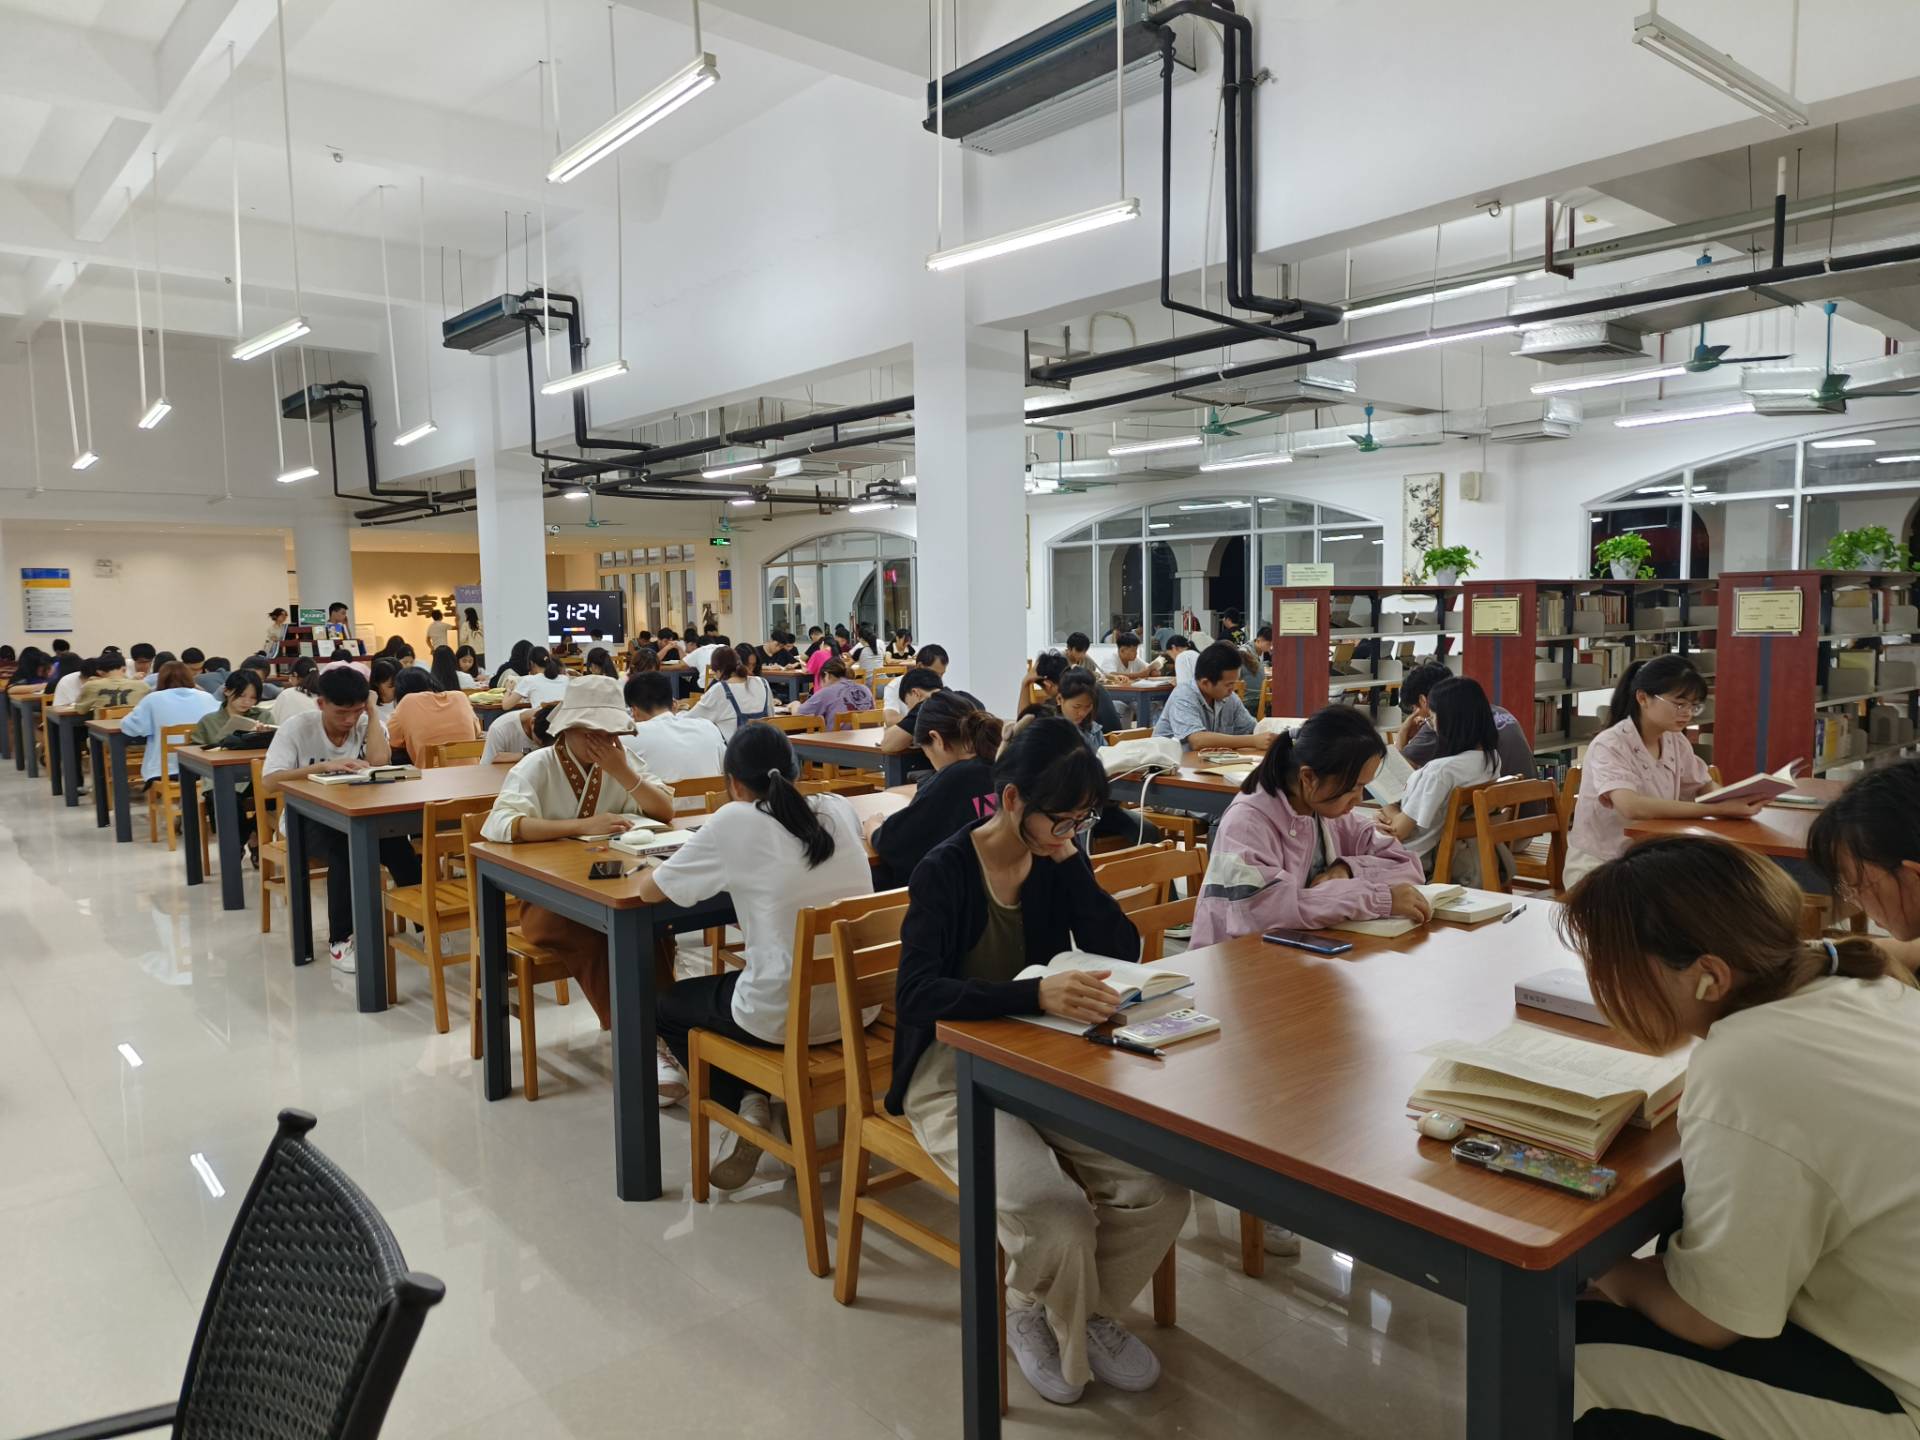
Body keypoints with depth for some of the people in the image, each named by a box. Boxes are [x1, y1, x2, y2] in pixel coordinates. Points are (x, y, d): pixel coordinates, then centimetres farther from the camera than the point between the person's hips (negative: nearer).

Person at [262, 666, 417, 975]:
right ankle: (340, 939, -22)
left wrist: (373, 711, -17)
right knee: (344, 850, -35)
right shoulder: (296, 729, -10)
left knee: (396, 842, -32)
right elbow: (268, 782, -20)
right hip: (307, 818, -2)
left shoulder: (368, 725, -4)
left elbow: (379, 762, -26)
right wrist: (325, 767, -30)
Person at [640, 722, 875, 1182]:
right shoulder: (840, 810, 3)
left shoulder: (734, 821, -10)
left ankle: (745, 1103, 11)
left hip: (785, 1018, -6)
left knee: (665, 1007, 25)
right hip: (860, 1006, 6)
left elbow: (649, 890, 0)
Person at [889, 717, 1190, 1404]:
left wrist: (1067, 857, -15)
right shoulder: (945, 870, -16)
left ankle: (1087, 1308, 15)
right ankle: (1035, 1315, 10)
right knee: (1056, 1214, -28)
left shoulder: (1060, 863, 2)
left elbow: (1123, 947, -4)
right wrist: (1037, 995, -41)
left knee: (1160, 1191, -17)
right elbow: (916, 996, -28)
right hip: (953, 1075, -5)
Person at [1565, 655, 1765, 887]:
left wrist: (1733, 801, -10)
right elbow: (1632, 807, -35)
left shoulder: (1676, 742, 2)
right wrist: (1718, 809, -38)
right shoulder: (1609, 746, -20)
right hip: (1598, 867, -7)